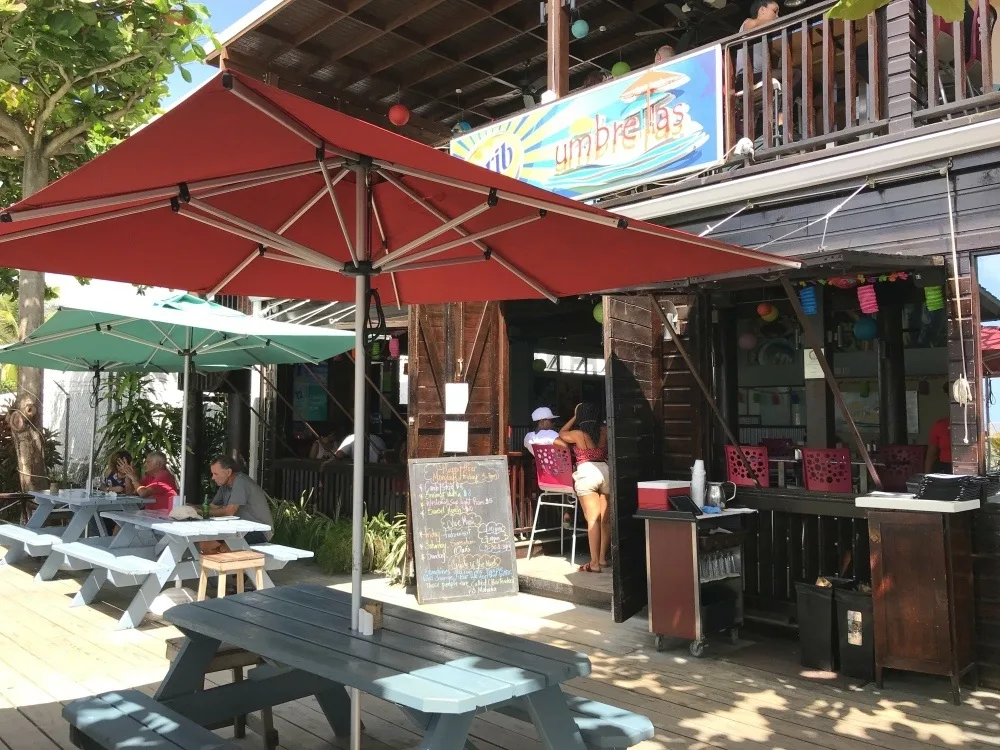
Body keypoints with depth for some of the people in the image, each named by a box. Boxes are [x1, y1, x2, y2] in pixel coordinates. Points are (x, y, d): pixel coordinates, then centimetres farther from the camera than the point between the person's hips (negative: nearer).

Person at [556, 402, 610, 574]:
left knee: (593, 519, -8)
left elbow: (561, 434, 19)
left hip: (586, 472, -4)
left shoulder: (578, 434, -2)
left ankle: (595, 563, -10)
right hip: (605, 470, 5)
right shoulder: (605, 431, 8)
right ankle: (603, 557, 23)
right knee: (605, 519, 12)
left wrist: (575, 417, 23)